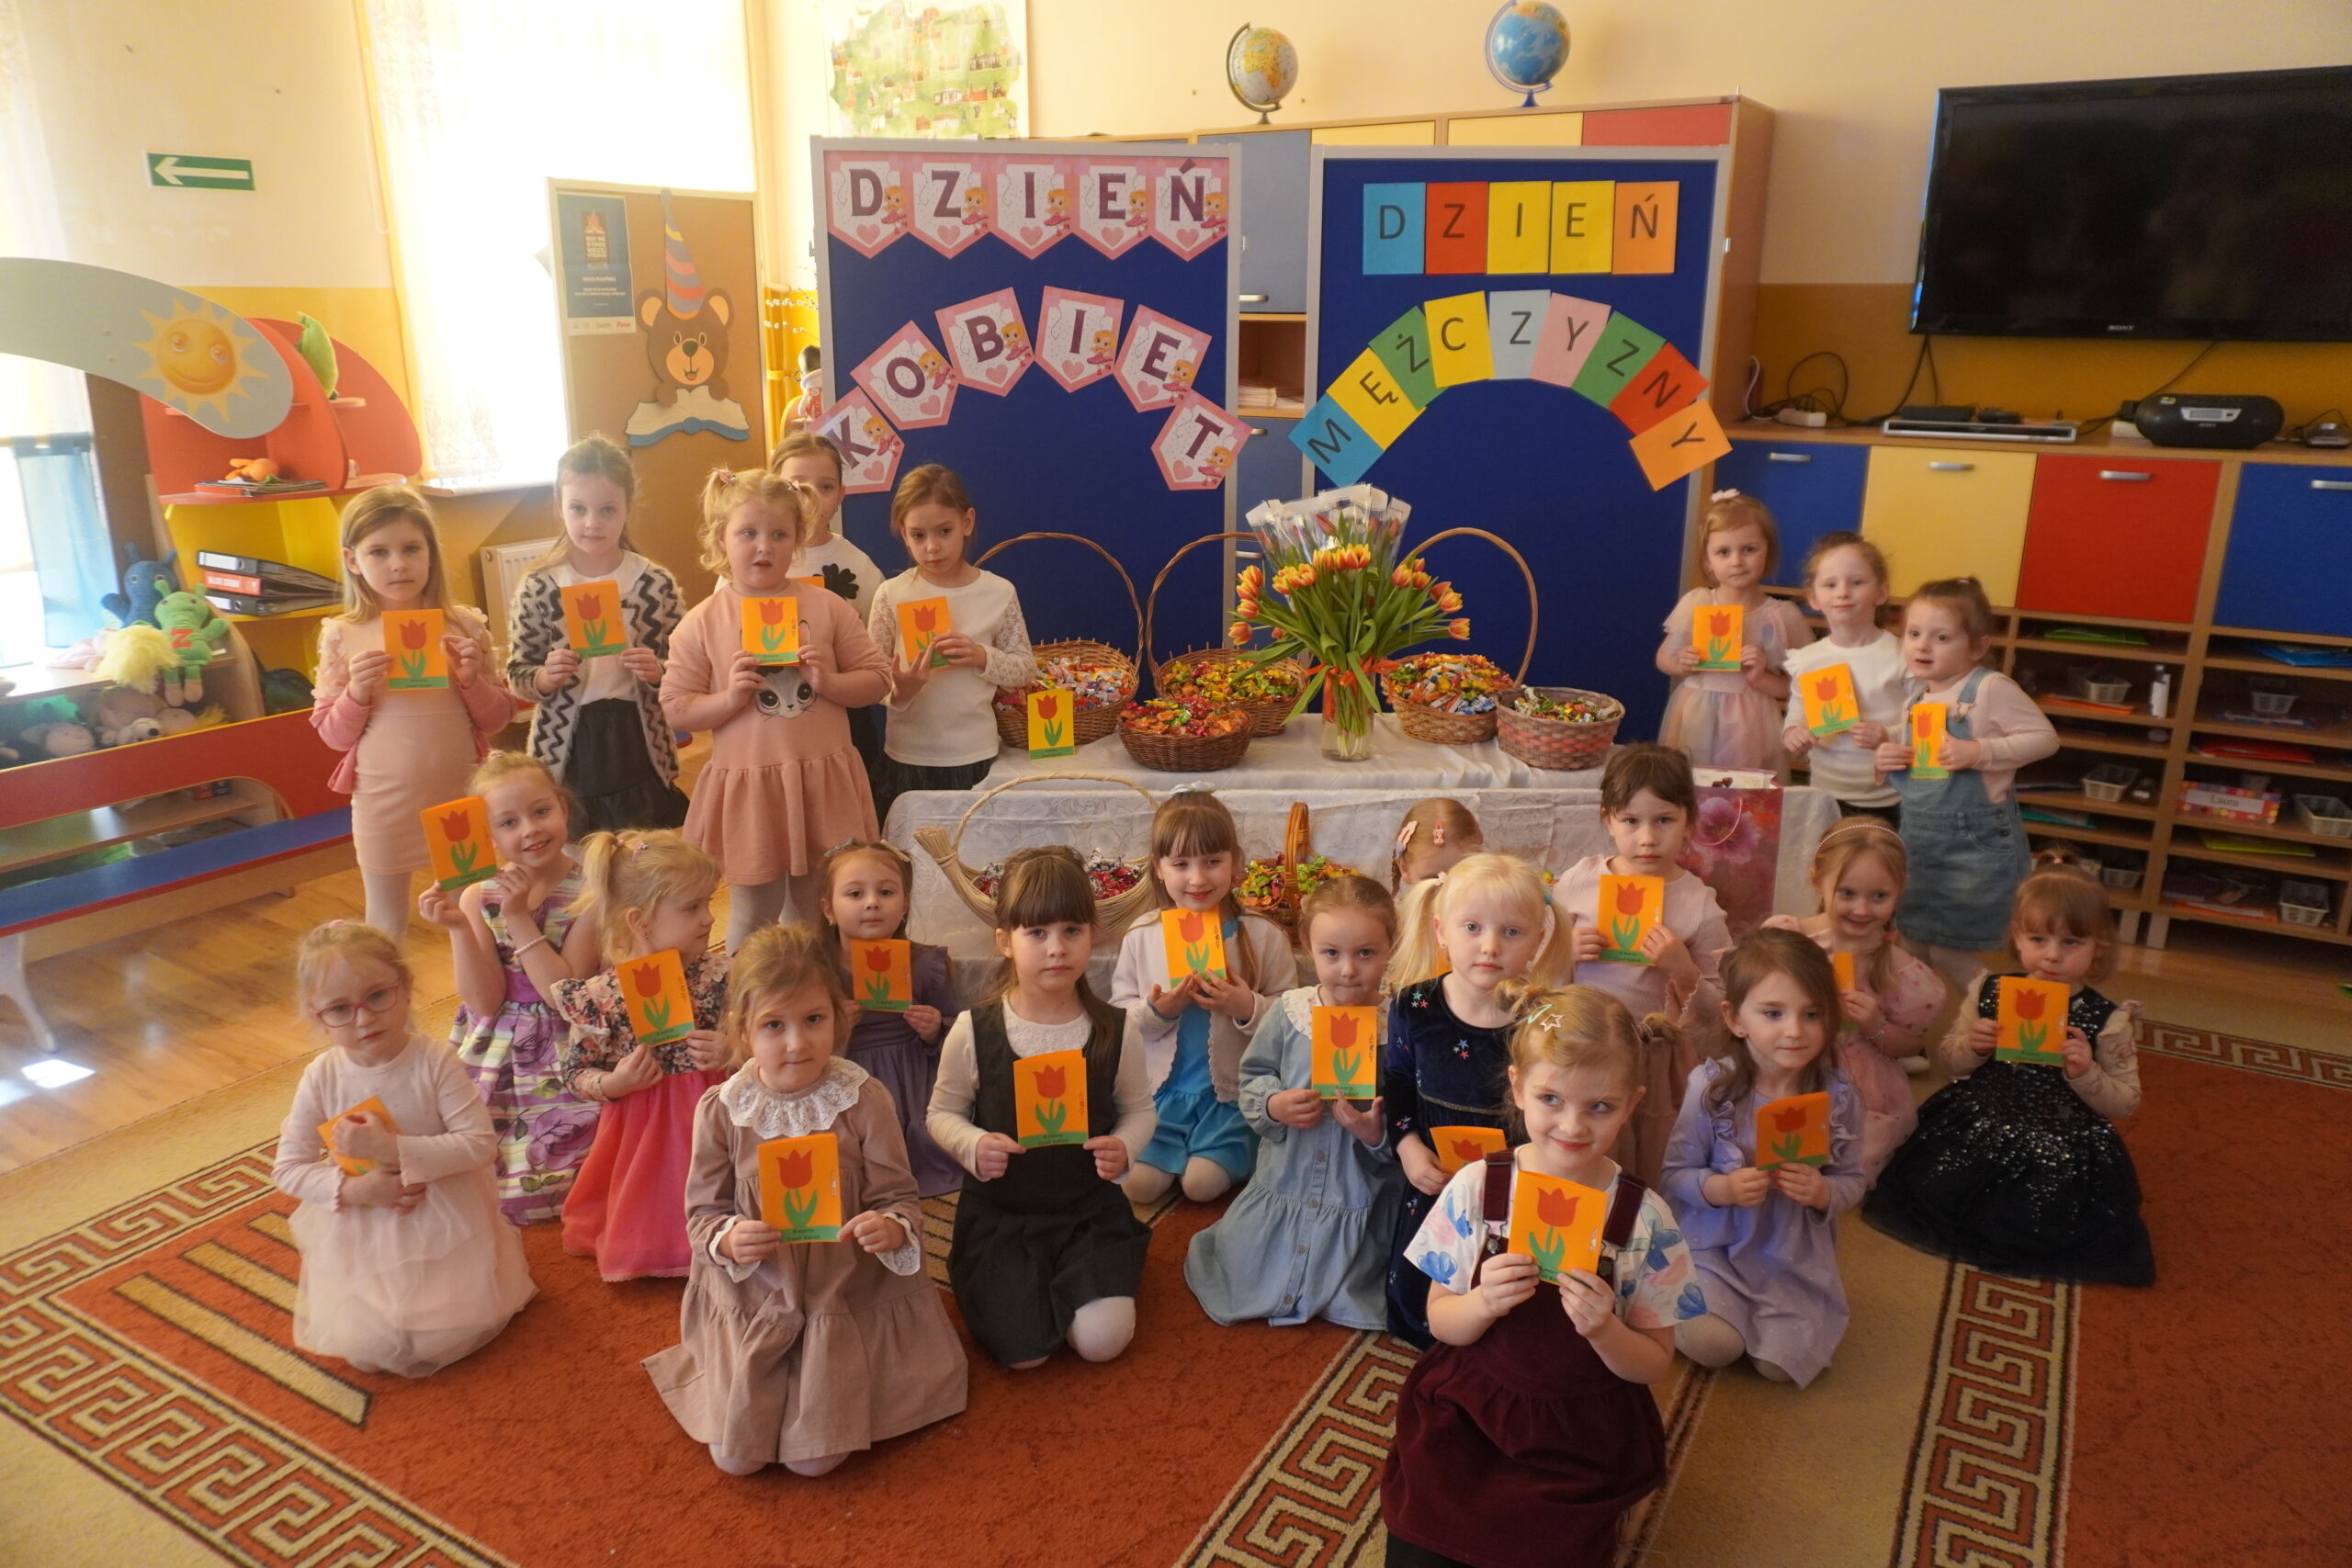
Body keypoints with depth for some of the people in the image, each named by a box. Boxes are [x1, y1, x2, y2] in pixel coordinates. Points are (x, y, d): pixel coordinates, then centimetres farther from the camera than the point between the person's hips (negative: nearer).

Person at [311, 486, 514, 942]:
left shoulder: (464, 626, -4)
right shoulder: (342, 636, -4)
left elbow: (497, 719, 3)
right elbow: (333, 734, 1)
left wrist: (472, 680, -15)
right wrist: (357, 691, -16)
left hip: (462, 795, 0)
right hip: (384, 803, 0)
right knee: (386, 925, 15)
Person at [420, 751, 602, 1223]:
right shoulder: (477, 898, -2)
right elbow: (484, 1001, -9)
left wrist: (519, 918, -24)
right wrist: (459, 928, -22)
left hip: (564, 1062, -4)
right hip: (493, 1058, 4)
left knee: (528, 1185, -10)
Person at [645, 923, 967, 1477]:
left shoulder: (865, 1101, -11)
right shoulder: (721, 1109, -7)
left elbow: (900, 1197, -7)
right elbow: (702, 1213, -1)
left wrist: (892, 1229, -30)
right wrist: (728, 1240, -23)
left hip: (845, 1293, -1)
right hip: (750, 1300, 1)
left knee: (815, 1456, -9)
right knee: (737, 1454, -5)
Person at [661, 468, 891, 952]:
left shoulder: (827, 608, 1)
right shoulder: (701, 625, -2)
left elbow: (877, 678, 4)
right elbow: (675, 708, -1)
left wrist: (830, 683, -14)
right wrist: (729, 698, -17)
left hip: (824, 782, 1)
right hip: (746, 789, -1)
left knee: (826, 912, 15)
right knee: (752, 916, 11)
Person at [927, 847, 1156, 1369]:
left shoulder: (1115, 1031, -9)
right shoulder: (973, 1032, -13)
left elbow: (1138, 1108, 5)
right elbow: (943, 1112, 1)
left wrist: (1124, 1147, -17)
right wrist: (972, 1146, -21)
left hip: (1090, 1208, 1)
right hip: (1000, 1211, -1)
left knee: (1102, 1341, -14)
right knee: (1023, 1354, -11)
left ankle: (1055, 1284, 19)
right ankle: (985, 1278, 22)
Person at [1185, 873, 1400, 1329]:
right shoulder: (1289, 1010, -6)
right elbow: (1253, 1075, 3)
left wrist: (1377, 1133, -30)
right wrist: (1273, 1105, -17)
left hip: (1359, 1193, -2)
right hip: (1285, 1182, 3)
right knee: (1241, 1274, 10)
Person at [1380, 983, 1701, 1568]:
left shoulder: (1645, 1220, -11)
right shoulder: (1476, 1188, -10)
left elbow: (1654, 1364, -3)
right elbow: (1441, 1321, -3)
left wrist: (1604, 1329, -24)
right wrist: (1484, 1303, -24)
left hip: (1581, 1438, 0)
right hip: (1465, 1413, 1)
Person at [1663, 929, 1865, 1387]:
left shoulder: (1838, 1096, -8)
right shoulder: (1711, 1086, -14)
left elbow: (1852, 1181, 2)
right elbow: (1676, 1174, -7)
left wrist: (1823, 1192, -20)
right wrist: (1721, 1189, -26)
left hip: (1796, 1256, 2)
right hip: (1714, 1245, -2)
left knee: (1783, 1363, -11)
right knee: (1712, 1345, -18)